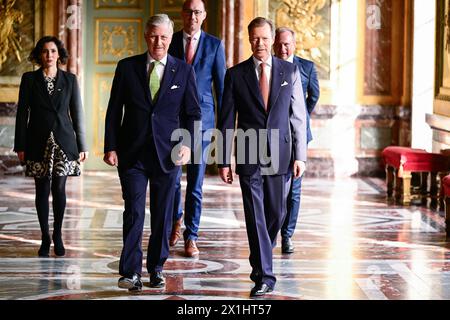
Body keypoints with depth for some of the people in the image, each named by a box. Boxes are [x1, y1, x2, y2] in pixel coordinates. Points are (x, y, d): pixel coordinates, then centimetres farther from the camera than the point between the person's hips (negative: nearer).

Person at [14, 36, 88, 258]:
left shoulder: (69, 79, 6)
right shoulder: (29, 79, 3)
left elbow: (77, 113, 7)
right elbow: (22, 113, 3)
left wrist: (82, 146, 4)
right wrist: (20, 146, -2)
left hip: (63, 141, 0)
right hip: (39, 142, 0)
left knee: (59, 189, -1)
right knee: (42, 190, 2)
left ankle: (58, 235, 15)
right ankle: (45, 238, 12)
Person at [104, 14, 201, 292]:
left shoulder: (184, 71, 5)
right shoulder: (127, 67, 4)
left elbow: (193, 113, 7)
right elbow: (114, 111, 5)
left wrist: (188, 144, -7)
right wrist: (111, 147, -2)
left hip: (167, 154, 1)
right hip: (132, 154, -1)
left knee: (163, 215, 7)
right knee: (134, 212, -8)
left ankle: (156, 269, 18)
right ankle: (131, 272, -7)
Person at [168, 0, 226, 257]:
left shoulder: (214, 45, 4)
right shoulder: (170, 42, 5)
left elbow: (221, 85, 6)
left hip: (201, 118, 0)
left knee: (196, 182, 1)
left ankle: (191, 236, 10)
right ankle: (177, 218, 28)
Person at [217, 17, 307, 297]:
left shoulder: (290, 71, 5)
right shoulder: (236, 74, 2)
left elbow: (298, 116, 5)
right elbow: (227, 120, 4)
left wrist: (300, 155, -2)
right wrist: (225, 161, 0)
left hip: (281, 155, 1)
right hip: (249, 156, -1)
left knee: (277, 213, 8)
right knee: (255, 217, -3)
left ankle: (260, 256, 36)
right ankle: (264, 276, 1)